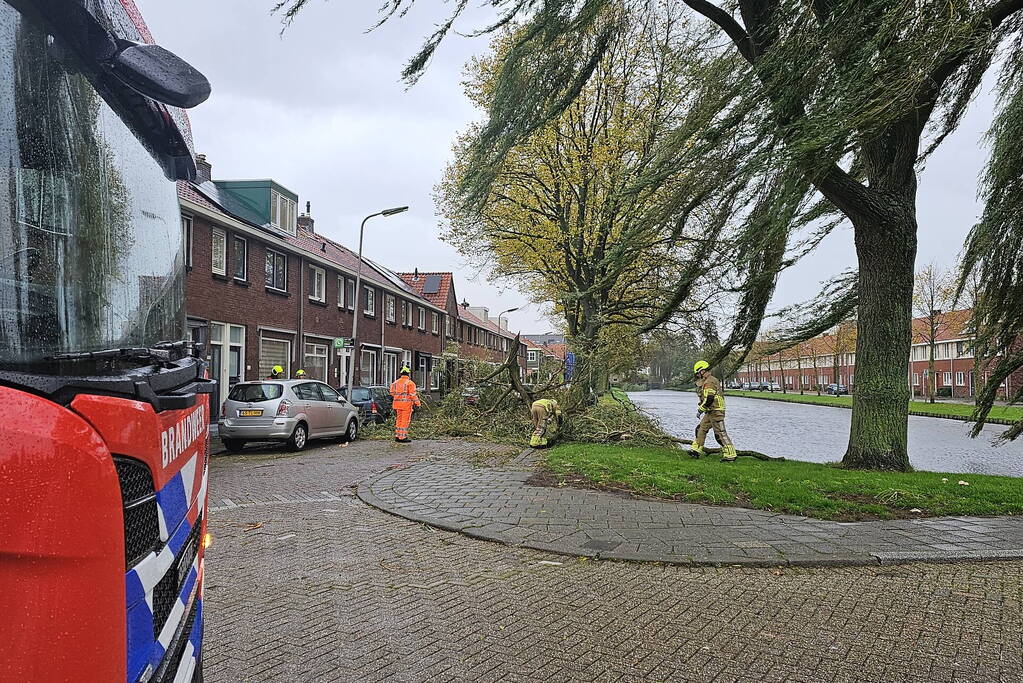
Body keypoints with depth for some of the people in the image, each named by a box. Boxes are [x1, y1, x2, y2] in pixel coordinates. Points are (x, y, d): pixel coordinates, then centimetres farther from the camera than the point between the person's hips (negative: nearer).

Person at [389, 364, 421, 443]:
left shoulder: (396, 382, 8)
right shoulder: (410, 383, -11)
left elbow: (392, 393, 11)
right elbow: (413, 395, -12)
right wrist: (417, 403, -4)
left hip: (397, 403, 6)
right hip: (406, 404, -6)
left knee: (399, 420, 15)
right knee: (405, 421, -1)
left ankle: (397, 436, 18)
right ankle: (403, 437, -1)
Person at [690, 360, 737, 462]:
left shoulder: (709, 382, -17)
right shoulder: (711, 380, 18)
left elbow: (709, 398, -24)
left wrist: (700, 410, -16)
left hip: (716, 412, -11)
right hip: (710, 412, 11)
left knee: (720, 434, -7)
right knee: (701, 429, 15)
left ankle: (730, 455, -3)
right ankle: (696, 450, 20)